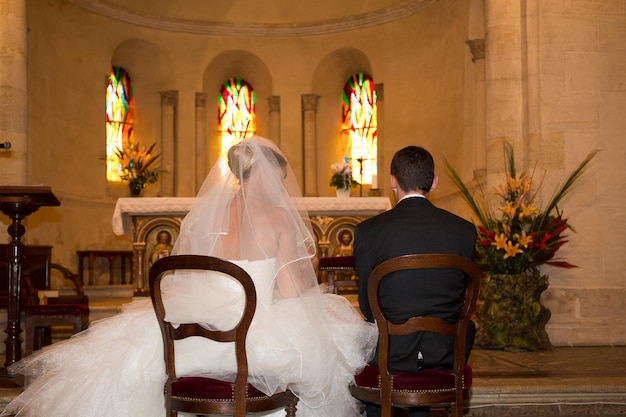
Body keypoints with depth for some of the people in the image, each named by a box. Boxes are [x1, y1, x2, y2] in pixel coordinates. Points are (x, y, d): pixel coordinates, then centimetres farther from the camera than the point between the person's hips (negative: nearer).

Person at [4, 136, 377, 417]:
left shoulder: (203, 212, 3)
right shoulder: (281, 218, -7)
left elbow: (179, 281, 10)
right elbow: (292, 294, -9)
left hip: (201, 331, 2)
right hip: (262, 334, -2)